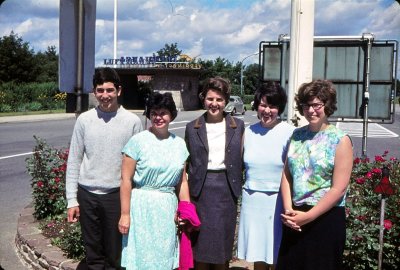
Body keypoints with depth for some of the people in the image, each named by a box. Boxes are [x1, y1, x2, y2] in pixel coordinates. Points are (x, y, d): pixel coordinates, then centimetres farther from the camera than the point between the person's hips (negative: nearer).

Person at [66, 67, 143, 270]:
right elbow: (74, 162, 4)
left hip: (117, 194, -1)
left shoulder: (132, 121, -4)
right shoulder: (84, 120, 1)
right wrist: (72, 200, 1)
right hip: (87, 194, 2)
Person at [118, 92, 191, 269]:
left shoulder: (179, 144, 7)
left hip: (168, 209, 4)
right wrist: (125, 214, -9)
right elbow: (126, 180, -7)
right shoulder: (138, 141, -6)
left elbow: (182, 182, 12)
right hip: (142, 207, -4)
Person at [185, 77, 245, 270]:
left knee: (223, 241, 9)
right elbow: (187, 162, 6)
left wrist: (238, 185, -2)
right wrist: (186, 194, 2)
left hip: (226, 188, 1)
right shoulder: (192, 128, 3)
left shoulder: (238, 126, 5)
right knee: (200, 242, 5)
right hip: (201, 188, 0)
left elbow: (241, 159, 7)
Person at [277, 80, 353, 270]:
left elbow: (338, 189, -13)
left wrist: (308, 216, -14)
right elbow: (286, 175, 5)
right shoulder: (297, 136, 6)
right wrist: (288, 210, -8)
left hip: (326, 217, -4)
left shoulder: (340, 141, -8)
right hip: (294, 219, 5)